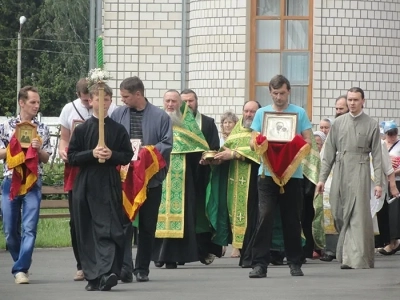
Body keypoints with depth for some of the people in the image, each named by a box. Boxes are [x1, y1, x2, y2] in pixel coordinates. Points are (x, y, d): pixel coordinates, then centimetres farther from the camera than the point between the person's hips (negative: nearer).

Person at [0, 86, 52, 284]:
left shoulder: (42, 129, 6)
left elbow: (46, 158, 9)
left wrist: (38, 149, -10)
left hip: (33, 184, 0)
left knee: (29, 229, -11)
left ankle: (21, 269, -10)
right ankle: (23, 264, 24)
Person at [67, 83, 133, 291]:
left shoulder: (118, 130, 5)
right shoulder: (82, 130, 5)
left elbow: (128, 156, 7)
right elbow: (72, 157, 2)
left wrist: (112, 155, -12)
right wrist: (92, 153, -13)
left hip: (110, 185, -1)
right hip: (85, 185, 1)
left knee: (108, 229, -13)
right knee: (86, 232, 3)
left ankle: (107, 272, -23)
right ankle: (92, 275, 9)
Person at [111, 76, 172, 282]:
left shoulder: (160, 117, -1)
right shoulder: (118, 115, 4)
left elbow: (166, 144, -4)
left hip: (151, 178, 0)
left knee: (148, 225, 7)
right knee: (124, 222, -8)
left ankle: (142, 268, 16)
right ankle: (124, 267, -12)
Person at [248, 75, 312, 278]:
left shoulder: (299, 113, 7)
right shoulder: (261, 113, 10)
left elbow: (307, 143, 4)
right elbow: (253, 142, 8)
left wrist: (296, 150, -17)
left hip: (292, 173, 0)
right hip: (267, 173, 0)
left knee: (292, 219, 5)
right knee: (265, 216, -10)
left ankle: (295, 263, 15)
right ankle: (260, 263, -10)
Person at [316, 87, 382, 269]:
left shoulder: (371, 125, 3)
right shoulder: (338, 123, 10)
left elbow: (377, 155, 2)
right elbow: (329, 152, 12)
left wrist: (378, 182, -4)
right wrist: (322, 178, 7)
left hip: (359, 173, -3)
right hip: (340, 172, 3)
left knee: (358, 216, -8)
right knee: (339, 214, 5)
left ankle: (358, 259, -8)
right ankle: (346, 256, 17)